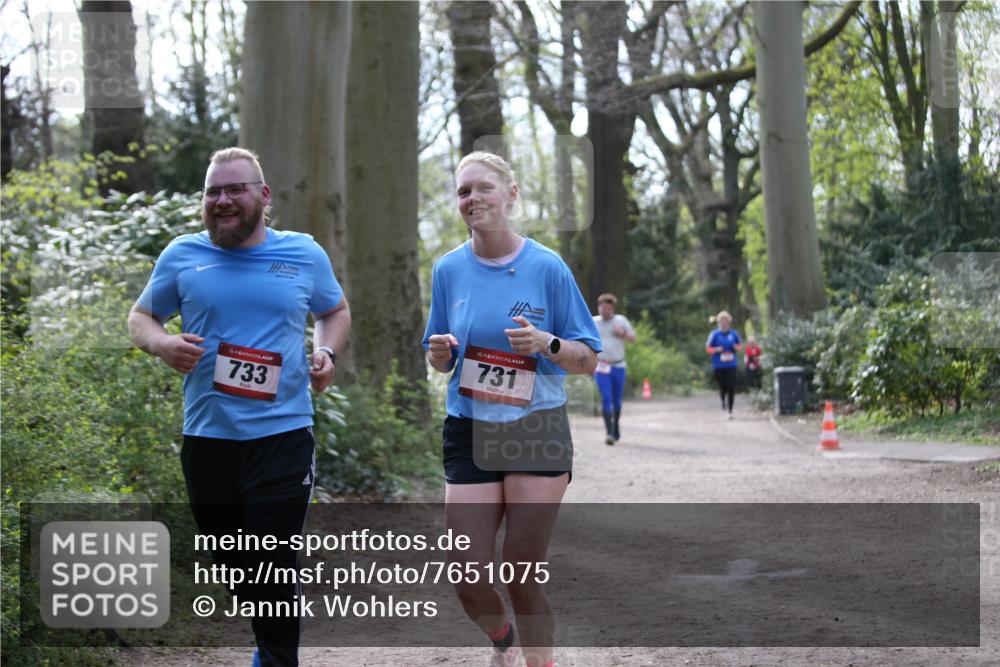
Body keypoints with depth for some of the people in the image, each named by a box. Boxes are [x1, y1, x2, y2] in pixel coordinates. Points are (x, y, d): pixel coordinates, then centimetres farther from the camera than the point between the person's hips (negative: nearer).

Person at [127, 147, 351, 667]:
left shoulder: (304, 254, 5)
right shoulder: (182, 256, 4)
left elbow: (335, 311, 20)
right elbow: (140, 317, 13)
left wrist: (327, 352, -1)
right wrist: (161, 343, -10)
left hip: (281, 435, -2)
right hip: (206, 437, 2)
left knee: (274, 569, -6)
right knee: (233, 565, 14)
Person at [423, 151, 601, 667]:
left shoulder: (547, 267, -3)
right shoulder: (449, 269, 4)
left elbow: (588, 359, 0)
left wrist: (547, 343, -20)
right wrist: (439, 352, -10)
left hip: (537, 432, -2)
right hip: (469, 433, 2)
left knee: (524, 575, 0)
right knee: (469, 578, -2)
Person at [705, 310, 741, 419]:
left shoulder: (733, 334, 4)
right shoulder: (715, 334, -3)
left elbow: (740, 344, 18)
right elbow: (708, 348, 2)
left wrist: (737, 347, -4)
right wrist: (716, 350, -16)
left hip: (731, 365, 1)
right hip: (718, 366, -1)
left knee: (731, 388, -6)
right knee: (723, 388, 1)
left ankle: (730, 411, 2)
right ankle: (723, 399, 38)